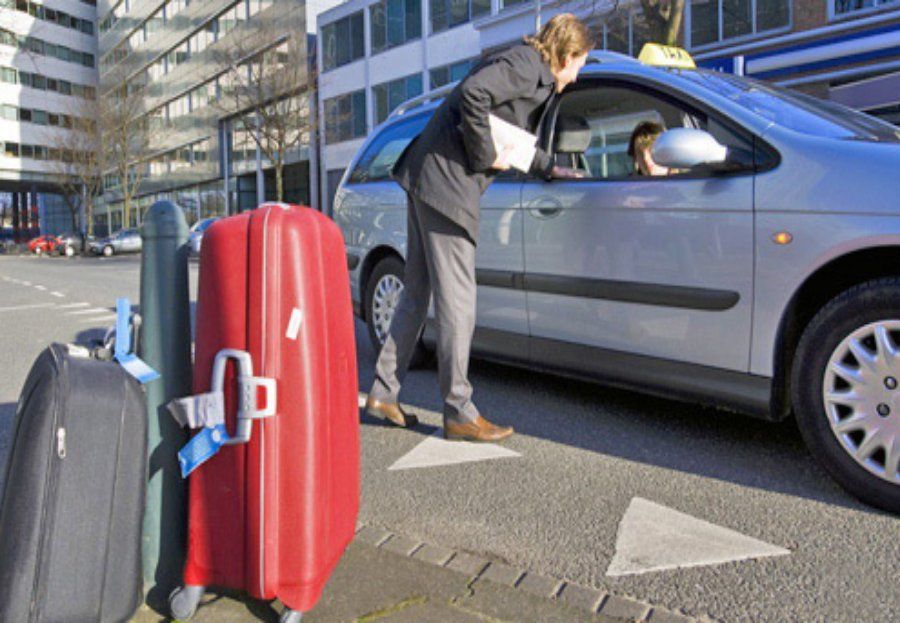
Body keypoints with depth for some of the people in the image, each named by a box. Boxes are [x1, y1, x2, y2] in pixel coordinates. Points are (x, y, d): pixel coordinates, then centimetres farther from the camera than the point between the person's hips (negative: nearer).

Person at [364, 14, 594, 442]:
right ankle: (459, 413, 3)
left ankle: (384, 393, 21)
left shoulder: (534, 77, 25)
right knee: (457, 299, -6)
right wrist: (486, 156, -15)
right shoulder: (524, 65, -7)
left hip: (426, 180, 11)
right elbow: (473, 92, -24)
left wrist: (551, 169, 39)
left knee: (418, 292, 13)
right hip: (447, 183, -11)